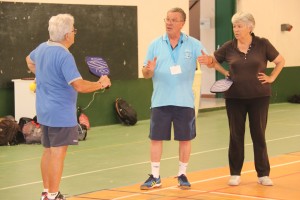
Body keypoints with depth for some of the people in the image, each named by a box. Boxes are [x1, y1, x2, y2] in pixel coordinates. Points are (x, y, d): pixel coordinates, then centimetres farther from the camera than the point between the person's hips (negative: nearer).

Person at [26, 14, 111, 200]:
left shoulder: (41, 48, 5)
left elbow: (30, 61, 29)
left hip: (44, 111, 9)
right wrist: (101, 83, -15)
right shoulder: (64, 56, -22)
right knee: (58, 153, -5)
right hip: (61, 113, -9)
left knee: (48, 151, 17)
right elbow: (79, 85, -28)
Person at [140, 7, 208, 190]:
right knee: (156, 138, 1)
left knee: (185, 139, 5)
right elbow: (146, 74, 5)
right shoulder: (155, 45, 4)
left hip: (184, 101, 0)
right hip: (160, 101, 1)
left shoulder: (193, 44, 1)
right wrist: (149, 70, -20)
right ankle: (155, 177, 10)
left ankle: (182, 175, 19)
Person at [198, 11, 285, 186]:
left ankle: (263, 174, 11)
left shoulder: (262, 44, -5)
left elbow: (280, 61, 6)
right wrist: (225, 73, -5)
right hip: (235, 97, 1)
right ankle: (235, 173, 15)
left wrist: (271, 78, -1)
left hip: (259, 96, -1)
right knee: (236, 135, 6)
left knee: (259, 135, 3)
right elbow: (213, 61, 11)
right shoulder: (229, 47, -2)